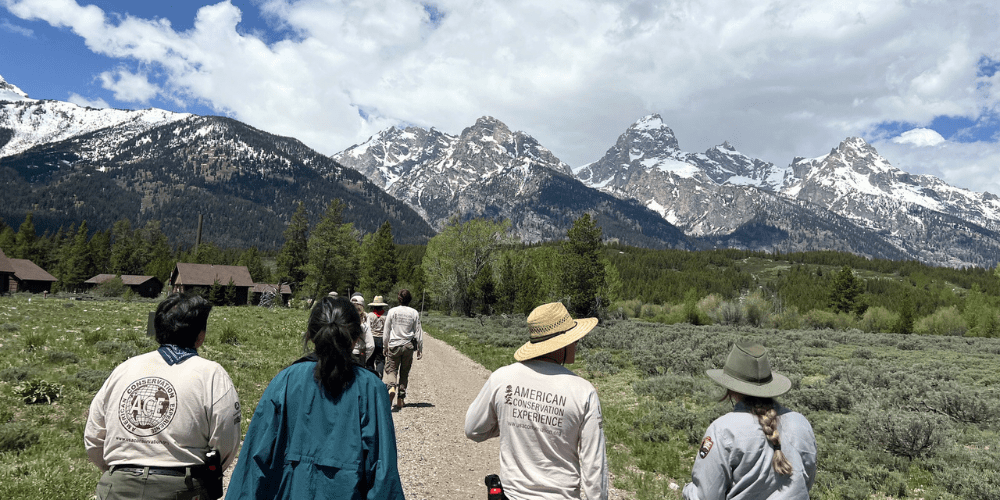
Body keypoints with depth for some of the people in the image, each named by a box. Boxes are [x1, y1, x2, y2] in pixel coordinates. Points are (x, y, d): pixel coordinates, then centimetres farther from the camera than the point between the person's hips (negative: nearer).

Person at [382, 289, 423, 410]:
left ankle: (391, 386, -25)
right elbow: (418, 332, 2)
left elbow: (386, 331, 2)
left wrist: (385, 347, 12)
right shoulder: (414, 313, 0)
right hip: (408, 346, 1)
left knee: (391, 369, 6)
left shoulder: (392, 311, -2)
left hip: (394, 345, -1)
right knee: (404, 373, 11)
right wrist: (420, 349, 9)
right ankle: (400, 399, 13)